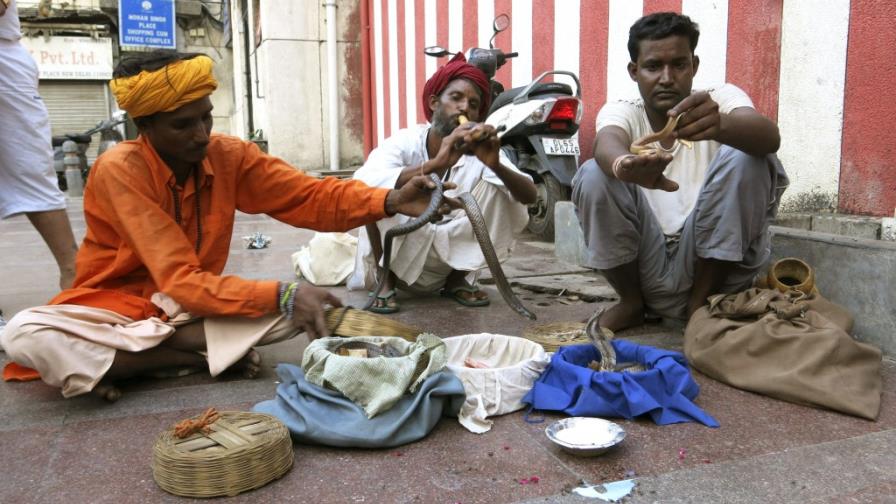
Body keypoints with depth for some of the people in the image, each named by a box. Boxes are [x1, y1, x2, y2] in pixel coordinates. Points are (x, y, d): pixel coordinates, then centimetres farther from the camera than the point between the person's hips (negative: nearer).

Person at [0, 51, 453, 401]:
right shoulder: (118, 171, -22)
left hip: (193, 306, 3)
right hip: (117, 307, -3)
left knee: (297, 303, -21)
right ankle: (207, 354, -24)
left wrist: (390, 201, -30)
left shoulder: (229, 155, -9)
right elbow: (180, 280, -28)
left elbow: (309, 196, -11)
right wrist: (281, 294, -39)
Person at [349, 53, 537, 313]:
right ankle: (386, 281, -8)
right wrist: (434, 164, -47)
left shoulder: (480, 152, -9)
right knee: (381, 191, -28)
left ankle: (458, 279, 1)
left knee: (499, 189, -14)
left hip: (451, 252, 3)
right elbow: (361, 183, -37)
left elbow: (529, 195, -19)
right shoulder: (404, 142, -16)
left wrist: (495, 165, -39)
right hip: (398, 255, -2)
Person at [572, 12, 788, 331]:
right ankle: (631, 301, -1)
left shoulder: (720, 99, -2)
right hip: (646, 271, 1)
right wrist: (624, 166, -53)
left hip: (714, 267, 0)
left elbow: (770, 137, -25)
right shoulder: (620, 112, -1)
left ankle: (701, 301, -9)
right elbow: (608, 144, -27)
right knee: (593, 175, -20)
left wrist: (721, 125, -49)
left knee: (743, 156, -21)